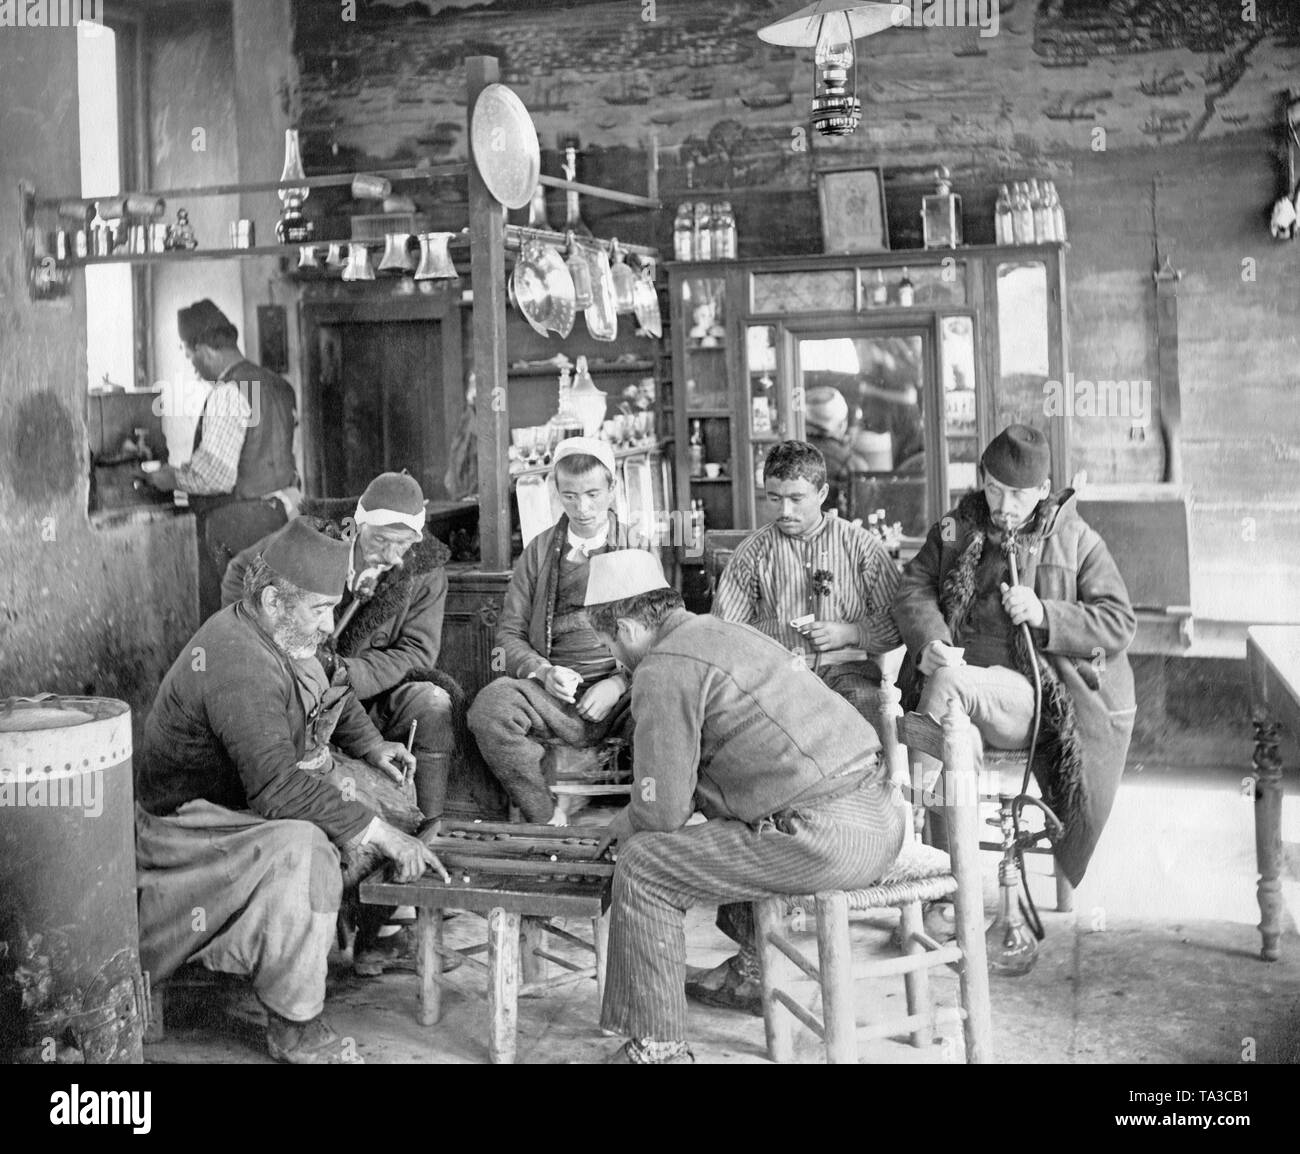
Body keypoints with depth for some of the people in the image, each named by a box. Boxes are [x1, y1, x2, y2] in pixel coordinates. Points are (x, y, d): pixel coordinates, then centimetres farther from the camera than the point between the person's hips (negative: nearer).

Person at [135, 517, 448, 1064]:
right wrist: (377, 830, -36)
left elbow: (329, 692, 24)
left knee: (365, 788, 6)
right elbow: (276, 786, -39)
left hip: (248, 798, 10)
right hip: (189, 822, -10)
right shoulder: (237, 660, -30)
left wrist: (371, 744, 8)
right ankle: (292, 1026, -22)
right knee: (301, 848, -35)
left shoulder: (279, 636, 2)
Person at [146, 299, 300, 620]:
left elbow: (215, 476, -21)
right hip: (278, 514, 9)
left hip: (237, 522, -9)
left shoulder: (229, 393, -16)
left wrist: (174, 477, -3)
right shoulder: (277, 384, 10)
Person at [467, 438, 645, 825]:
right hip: (556, 693, 1)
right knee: (491, 704, -31)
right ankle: (548, 821, -17)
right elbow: (509, 633, 13)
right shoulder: (539, 552, 15)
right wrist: (543, 671, -8)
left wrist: (619, 683, -9)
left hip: (622, 695, -1)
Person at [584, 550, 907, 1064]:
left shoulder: (663, 670, -9)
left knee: (643, 867, -1)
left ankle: (658, 1047, 5)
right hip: (883, 813, 10)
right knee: (736, 830, 35)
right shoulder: (726, 632, 20)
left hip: (827, 837, -10)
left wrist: (623, 826, 13)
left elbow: (663, 811, -8)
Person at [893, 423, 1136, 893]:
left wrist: (1045, 615, -13)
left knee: (949, 683, -33)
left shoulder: (1077, 540, 8)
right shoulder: (955, 529, 16)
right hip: (962, 679, 3)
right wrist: (931, 642, -13)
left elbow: (1120, 624, 3)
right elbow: (912, 590, 9)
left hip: (1033, 693, -3)